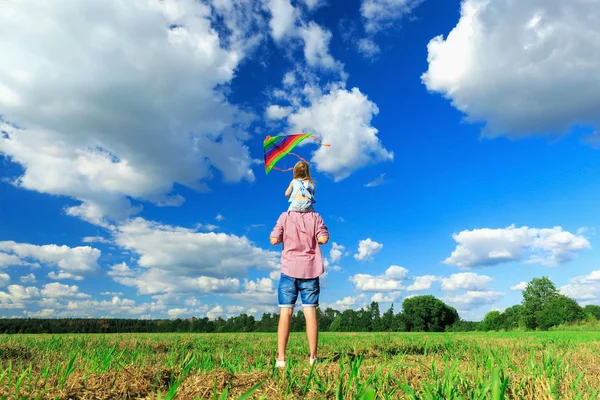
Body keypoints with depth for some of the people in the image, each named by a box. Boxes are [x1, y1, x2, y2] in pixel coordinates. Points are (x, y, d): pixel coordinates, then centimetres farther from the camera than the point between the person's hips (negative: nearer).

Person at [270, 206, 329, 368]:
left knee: (285, 312, 0)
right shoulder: (315, 217, 3)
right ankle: (313, 357, 5)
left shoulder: (285, 216, 0)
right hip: (310, 270, 1)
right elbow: (324, 238, -6)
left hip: (289, 269, -1)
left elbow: (274, 240, -4)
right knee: (310, 312, 2)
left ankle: (281, 358, -1)